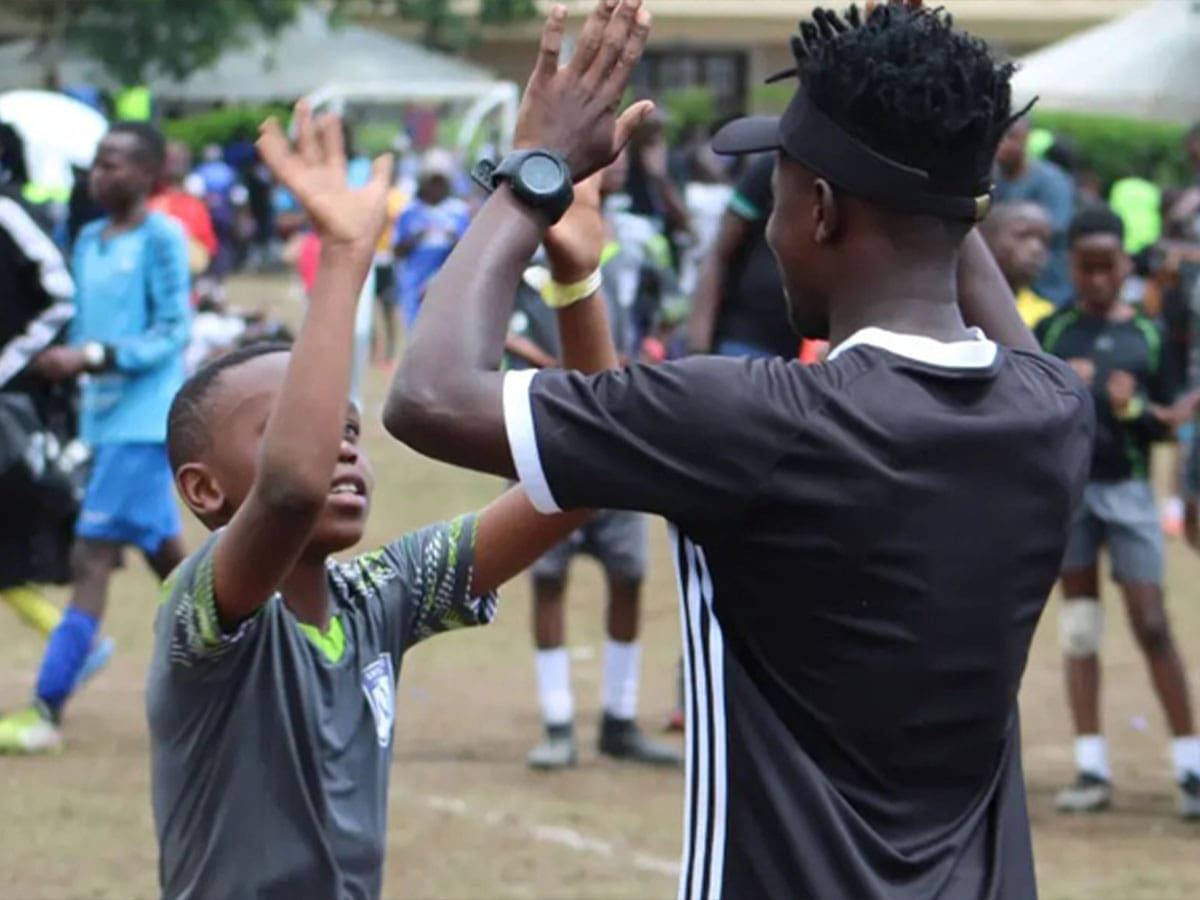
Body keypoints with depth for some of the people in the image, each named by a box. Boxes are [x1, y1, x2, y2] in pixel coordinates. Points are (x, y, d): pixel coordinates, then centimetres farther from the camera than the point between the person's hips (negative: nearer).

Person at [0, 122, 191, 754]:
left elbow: (172, 334, -14)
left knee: (92, 559, -13)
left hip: (143, 424, -8)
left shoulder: (161, 239, -10)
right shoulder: (88, 242, 12)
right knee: (167, 557, 15)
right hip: (104, 421, 8)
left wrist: (94, 357, -23)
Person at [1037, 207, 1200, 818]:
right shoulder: (1051, 332, 3)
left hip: (1127, 491, -1)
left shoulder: (1147, 335, 3)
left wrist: (1140, 412, -15)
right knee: (1079, 626, 5)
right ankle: (1091, 769, 9)